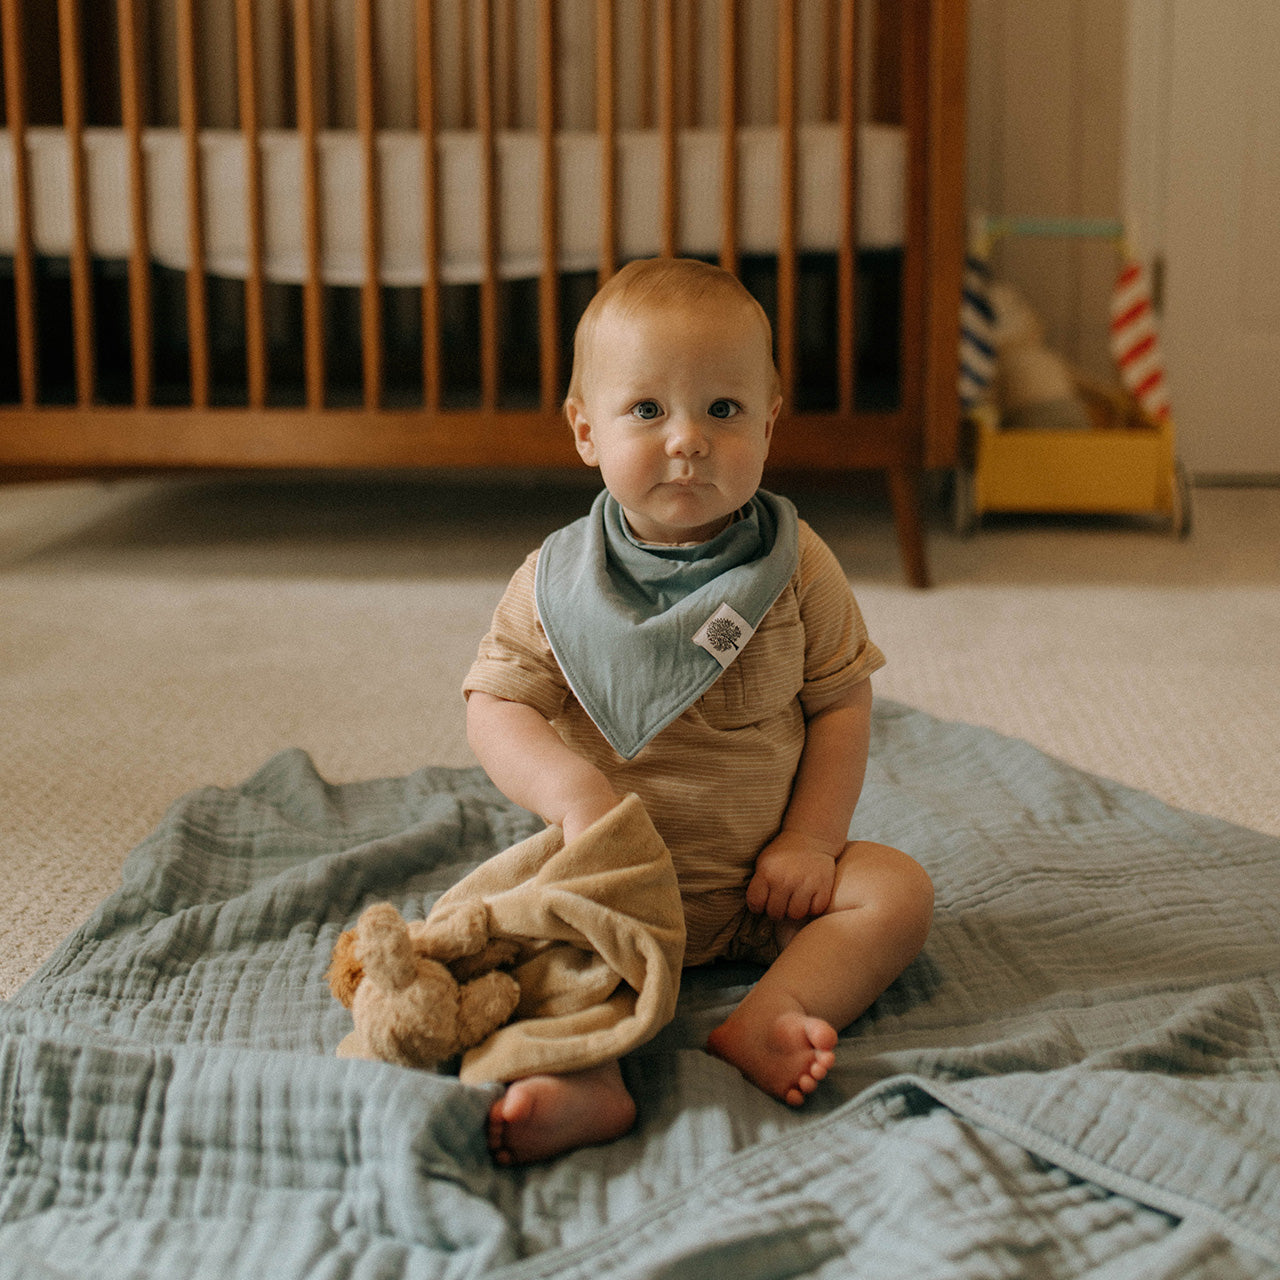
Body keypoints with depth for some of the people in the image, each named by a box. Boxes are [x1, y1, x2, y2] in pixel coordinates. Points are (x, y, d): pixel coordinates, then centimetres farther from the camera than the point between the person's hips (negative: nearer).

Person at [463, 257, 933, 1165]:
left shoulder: (796, 566, -4)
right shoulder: (557, 582, -5)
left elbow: (840, 704, 1)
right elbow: (496, 706, -5)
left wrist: (811, 839, -10)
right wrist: (569, 786, -23)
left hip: (759, 881, 1)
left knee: (899, 888, -18)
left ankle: (768, 1019, -32)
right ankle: (588, 1075, -44)